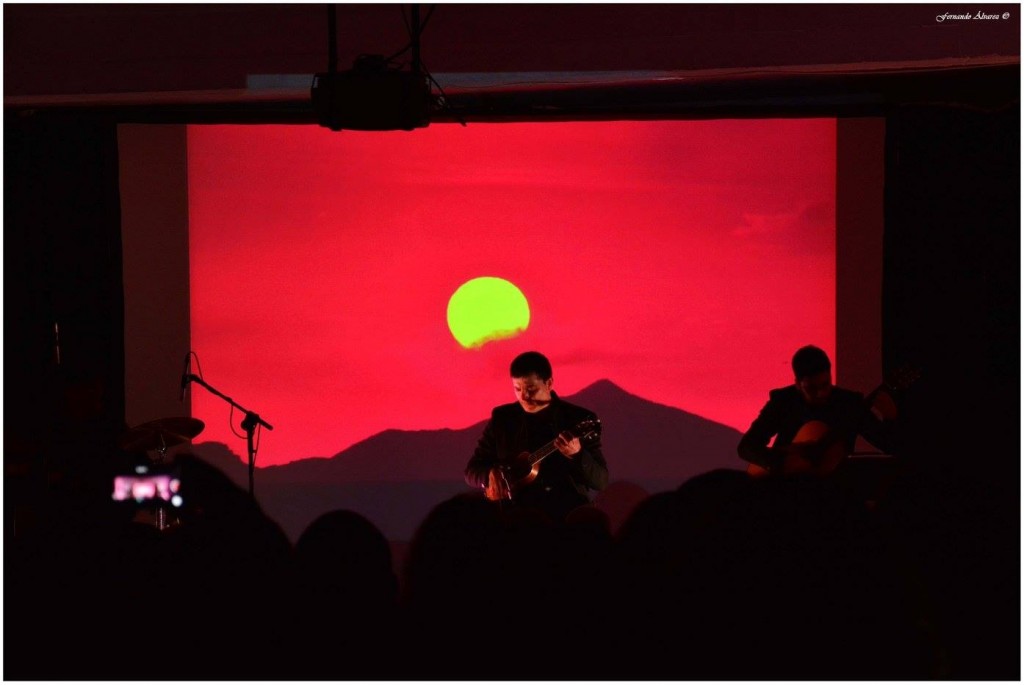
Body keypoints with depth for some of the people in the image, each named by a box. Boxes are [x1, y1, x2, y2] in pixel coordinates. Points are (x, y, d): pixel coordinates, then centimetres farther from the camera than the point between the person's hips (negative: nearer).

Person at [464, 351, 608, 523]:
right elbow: (472, 470, 12)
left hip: (567, 518, -1)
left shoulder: (580, 419, 1)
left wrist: (577, 454, -23)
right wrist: (490, 476, -10)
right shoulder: (501, 418, 8)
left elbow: (600, 481, -4)